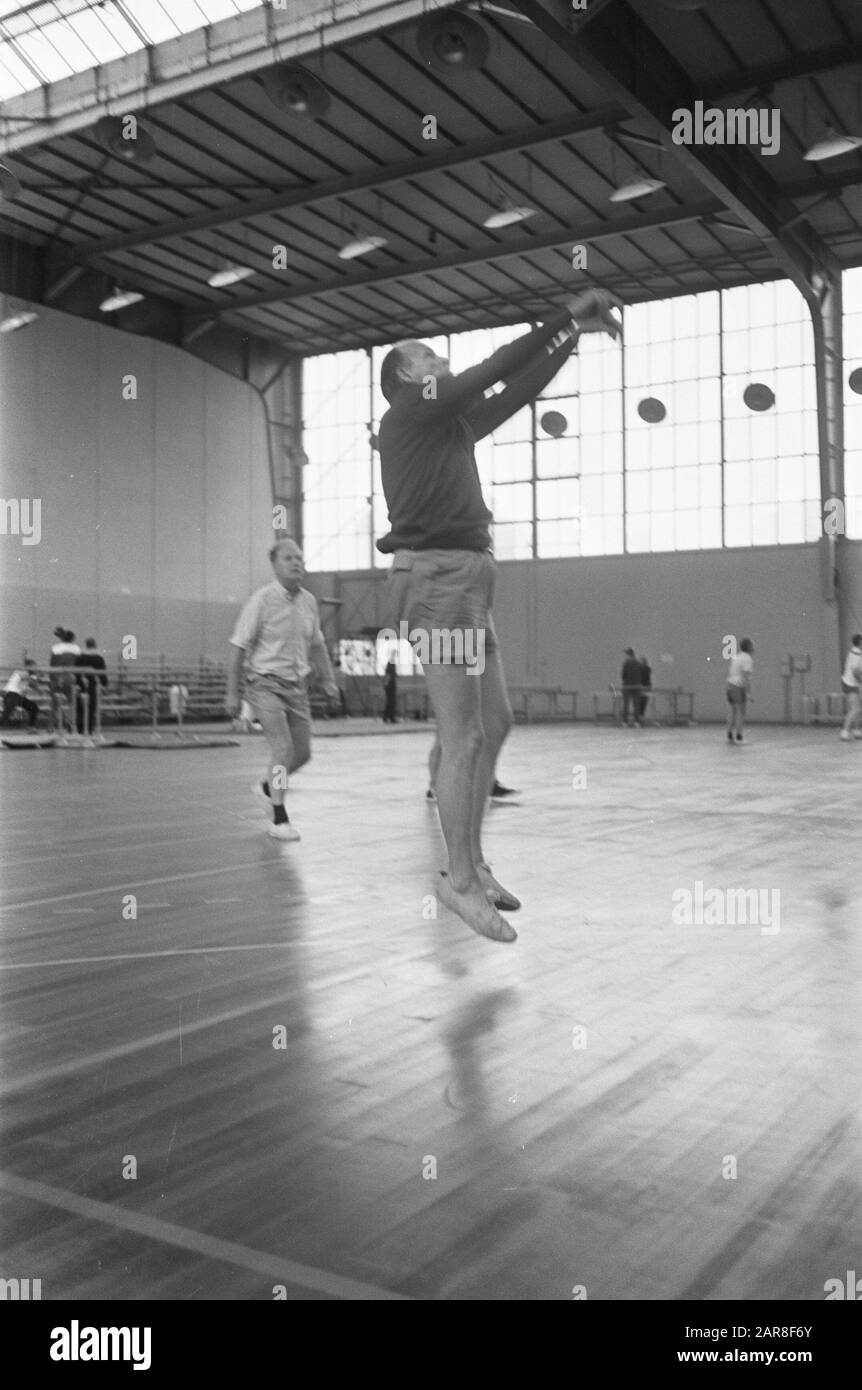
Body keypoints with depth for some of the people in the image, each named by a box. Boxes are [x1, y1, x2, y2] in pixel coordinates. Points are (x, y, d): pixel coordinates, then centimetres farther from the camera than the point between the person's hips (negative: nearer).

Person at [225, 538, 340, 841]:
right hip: (265, 685, -6)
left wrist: (328, 680, 9)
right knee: (283, 748, -18)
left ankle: (267, 787, 36)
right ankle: (279, 820, -9)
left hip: (296, 687, 6)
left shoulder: (308, 601, 4)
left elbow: (316, 644, 18)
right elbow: (238, 646, -11)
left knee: (302, 753, 8)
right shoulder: (262, 599, -13)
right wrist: (232, 693, -12)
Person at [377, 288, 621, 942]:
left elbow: (518, 391, 23)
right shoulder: (412, 410, -2)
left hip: (464, 581, 10)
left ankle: (473, 864, 20)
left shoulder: (452, 422, 22)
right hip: (438, 575, -10)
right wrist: (567, 318, -1)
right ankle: (462, 881, -2)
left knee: (496, 723, 11)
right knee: (464, 738, -9)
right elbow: (498, 369, -7)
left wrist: (573, 332, 18)